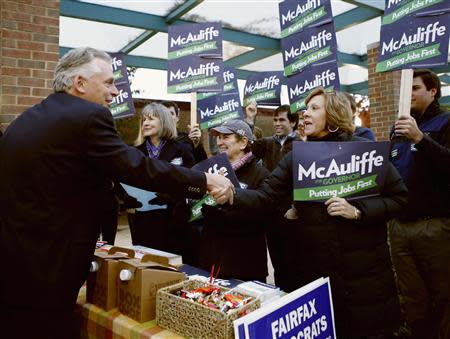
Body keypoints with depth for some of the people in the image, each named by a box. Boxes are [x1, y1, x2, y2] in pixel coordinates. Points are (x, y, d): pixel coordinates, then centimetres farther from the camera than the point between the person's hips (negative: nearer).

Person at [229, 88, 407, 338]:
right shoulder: (296, 156, 1)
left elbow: (399, 197, -4)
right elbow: (264, 197, -8)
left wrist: (358, 211, -20)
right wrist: (232, 195, -27)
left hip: (363, 265, -2)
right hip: (313, 266, 3)